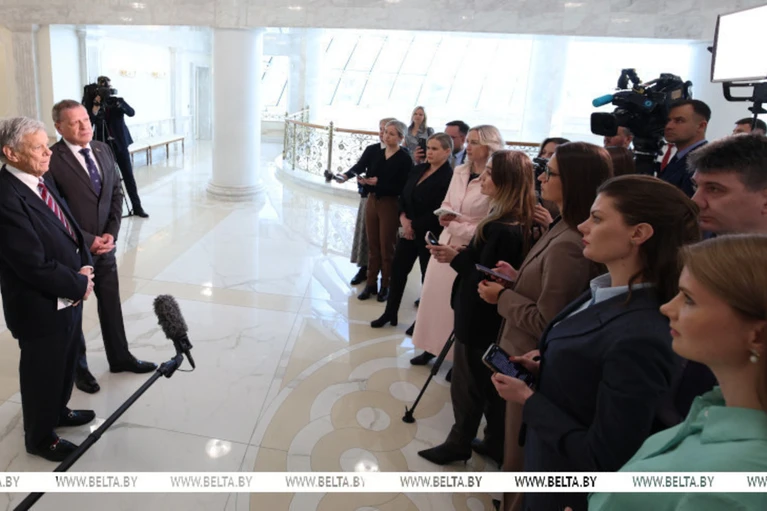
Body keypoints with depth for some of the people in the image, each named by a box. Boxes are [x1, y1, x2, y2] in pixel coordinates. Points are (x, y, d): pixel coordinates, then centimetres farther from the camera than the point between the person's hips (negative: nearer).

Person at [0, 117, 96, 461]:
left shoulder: (39, 179, 1)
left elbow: (68, 230, 10)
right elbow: (34, 266, -28)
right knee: (42, 373, 14)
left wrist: (82, 268, -5)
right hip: (42, 306, -8)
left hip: (67, 297, 8)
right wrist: (79, 284, -15)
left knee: (65, 362, 27)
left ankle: (58, 411, 51)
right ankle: (40, 438, 37)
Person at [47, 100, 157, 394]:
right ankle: (78, 367, 30)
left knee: (111, 304, 16)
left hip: (104, 244, 6)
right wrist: (87, 240, -16)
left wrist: (111, 232, -6)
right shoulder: (52, 160, -18)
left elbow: (116, 193, 5)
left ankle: (119, 357, 34)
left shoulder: (102, 150, 2)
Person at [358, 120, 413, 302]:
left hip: (390, 205, -6)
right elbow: (370, 178, 9)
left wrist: (378, 183, -21)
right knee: (373, 246, 11)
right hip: (372, 202, 6)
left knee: (386, 248, 4)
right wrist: (364, 181, -12)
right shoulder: (377, 153, 9)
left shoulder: (405, 159, -11)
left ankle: (386, 286, 18)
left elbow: (402, 188, -17)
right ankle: (371, 283, 20)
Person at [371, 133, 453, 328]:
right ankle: (390, 312, 28)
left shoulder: (448, 177, -16)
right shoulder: (418, 170, 7)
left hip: (430, 234, -7)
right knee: (397, 268, 12)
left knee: (428, 276, 7)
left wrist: (415, 227, -14)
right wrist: (404, 219, -8)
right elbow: (403, 196, 9)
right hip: (408, 229, 7)